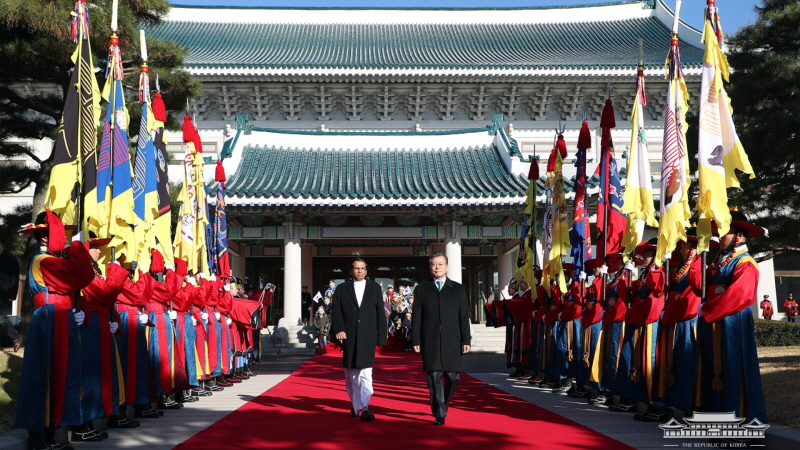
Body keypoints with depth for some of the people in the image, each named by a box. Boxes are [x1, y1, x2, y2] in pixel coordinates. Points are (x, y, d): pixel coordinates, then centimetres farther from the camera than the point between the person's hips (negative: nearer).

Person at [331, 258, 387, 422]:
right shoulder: (342, 289, 9)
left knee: (365, 372, -12)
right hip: (348, 336, 1)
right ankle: (355, 404, 23)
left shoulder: (375, 288, 10)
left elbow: (380, 314, 7)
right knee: (351, 374, 9)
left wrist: (381, 337, 2)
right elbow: (336, 312, 1)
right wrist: (338, 329, -15)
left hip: (367, 337, -1)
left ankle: (364, 407, -11)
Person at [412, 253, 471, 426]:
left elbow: (464, 316, 6)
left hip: (452, 341, 1)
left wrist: (466, 340, 0)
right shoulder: (421, 289, 9)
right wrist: (415, 340, -1)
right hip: (430, 342, -1)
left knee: (453, 377, 1)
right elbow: (416, 317, 5)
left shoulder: (458, 289, 9)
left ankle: (443, 403, 28)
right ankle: (439, 414, 3)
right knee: (434, 378, -3)